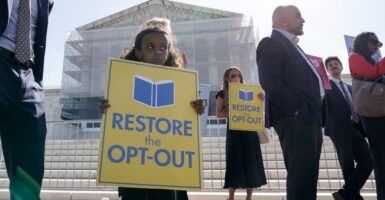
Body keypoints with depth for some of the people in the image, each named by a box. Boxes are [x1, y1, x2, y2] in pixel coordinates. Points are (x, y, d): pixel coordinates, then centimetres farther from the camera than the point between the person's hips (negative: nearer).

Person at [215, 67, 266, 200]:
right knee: (235, 162, -2)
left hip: (250, 130, 4)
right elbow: (219, 114, -4)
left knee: (251, 162, 4)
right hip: (234, 131, -3)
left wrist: (261, 100, -9)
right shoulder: (222, 94, 4)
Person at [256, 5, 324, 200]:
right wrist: (297, 109, -17)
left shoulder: (291, 45, 25)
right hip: (294, 119, -9)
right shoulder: (270, 44, -5)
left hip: (309, 118, 9)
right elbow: (270, 82, -19)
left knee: (308, 175, 12)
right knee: (300, 175, -7)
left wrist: (314, 112, 10)